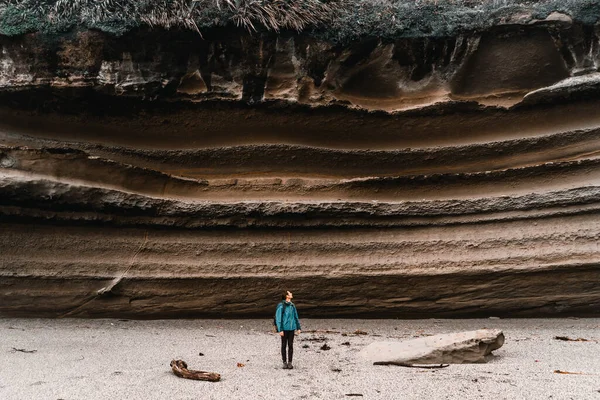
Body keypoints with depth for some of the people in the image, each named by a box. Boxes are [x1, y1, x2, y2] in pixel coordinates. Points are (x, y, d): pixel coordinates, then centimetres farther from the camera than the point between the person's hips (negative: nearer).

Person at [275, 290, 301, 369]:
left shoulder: (292, 305, 8)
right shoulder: (281, 306, -11)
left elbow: (296, 317, 16)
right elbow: (278, 318, -11)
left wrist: (298, 328, 15)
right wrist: (280, 330, -14)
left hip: (291, 328, 5)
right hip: (284, 329, -5)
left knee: (290, 345, 7)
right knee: (284, 345, 6)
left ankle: (290, 363, 15)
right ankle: (284, 362, 16)